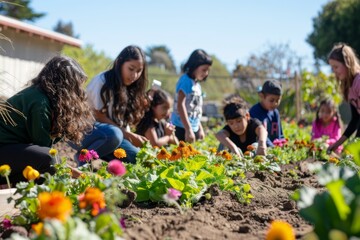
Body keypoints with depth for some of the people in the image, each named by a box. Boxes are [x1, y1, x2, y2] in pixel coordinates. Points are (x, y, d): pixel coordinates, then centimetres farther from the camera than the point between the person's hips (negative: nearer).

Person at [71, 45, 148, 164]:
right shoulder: (102, 81, -14)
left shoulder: (129, 88, 9)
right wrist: (129, 135, -21)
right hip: (84, 130, -6)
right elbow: (99, 116, -17)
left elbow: (126, 120, 4)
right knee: (114, 134, -37)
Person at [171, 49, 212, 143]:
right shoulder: (186, 80, -10)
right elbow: (180, 105, -16)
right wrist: (188, 129, -19)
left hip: (194, 128, 8)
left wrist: (200, 128, 20)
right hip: (182, 128, -8)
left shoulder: (197, 84, 13)